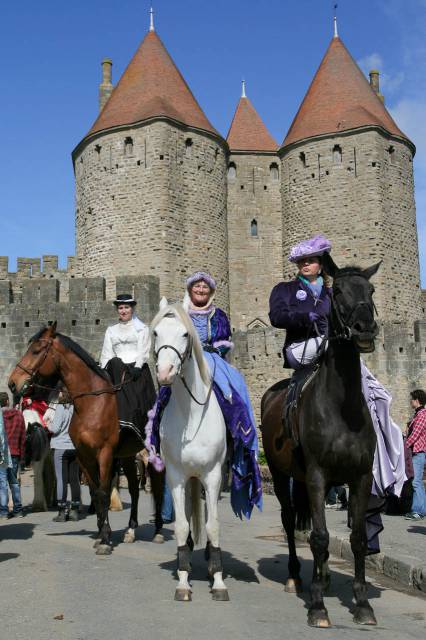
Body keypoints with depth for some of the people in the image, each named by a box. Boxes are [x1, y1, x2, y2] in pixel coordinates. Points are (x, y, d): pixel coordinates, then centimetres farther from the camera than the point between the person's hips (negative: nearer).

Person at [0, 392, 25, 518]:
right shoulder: (19, 414, 6)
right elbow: (23, 437, 8)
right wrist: (22, 456, 14)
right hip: (15, 453, 5)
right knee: (14, 481, 13)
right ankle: (18, 510, 14)